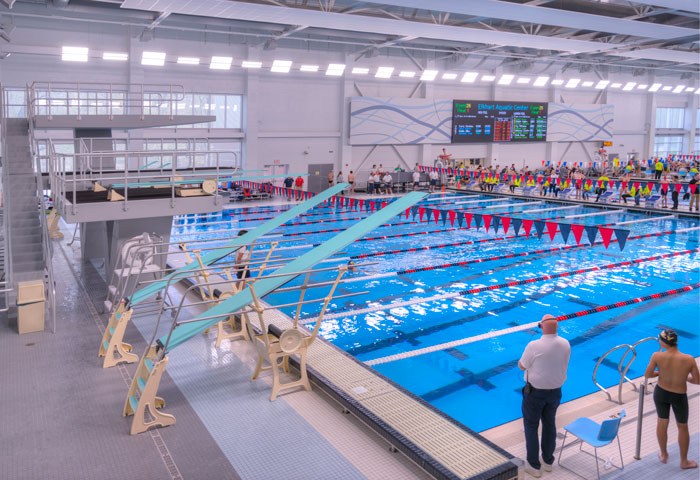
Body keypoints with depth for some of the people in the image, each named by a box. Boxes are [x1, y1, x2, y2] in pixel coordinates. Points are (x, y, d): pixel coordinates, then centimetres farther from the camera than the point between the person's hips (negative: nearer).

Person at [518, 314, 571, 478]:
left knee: (531, 427, 11)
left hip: (535, 392, -5)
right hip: (555, 391, 5)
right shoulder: (565, 344, -9)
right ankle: (548, 461, 36)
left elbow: (522, 366, -13)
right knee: (549, 424, 21)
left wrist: (521, 360, 8)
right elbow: (563, 364, 6)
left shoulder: (534, 346, -26)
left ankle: (534, 466, 18)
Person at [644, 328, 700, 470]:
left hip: (661, 393, 1)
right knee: (682, 427, 22)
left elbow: (647, 375, -11)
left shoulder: (657, 356, -22)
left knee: (662, 423, 24)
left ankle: (663, 455, 43)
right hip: (679, 397, -1)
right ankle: (684, 461, 39)